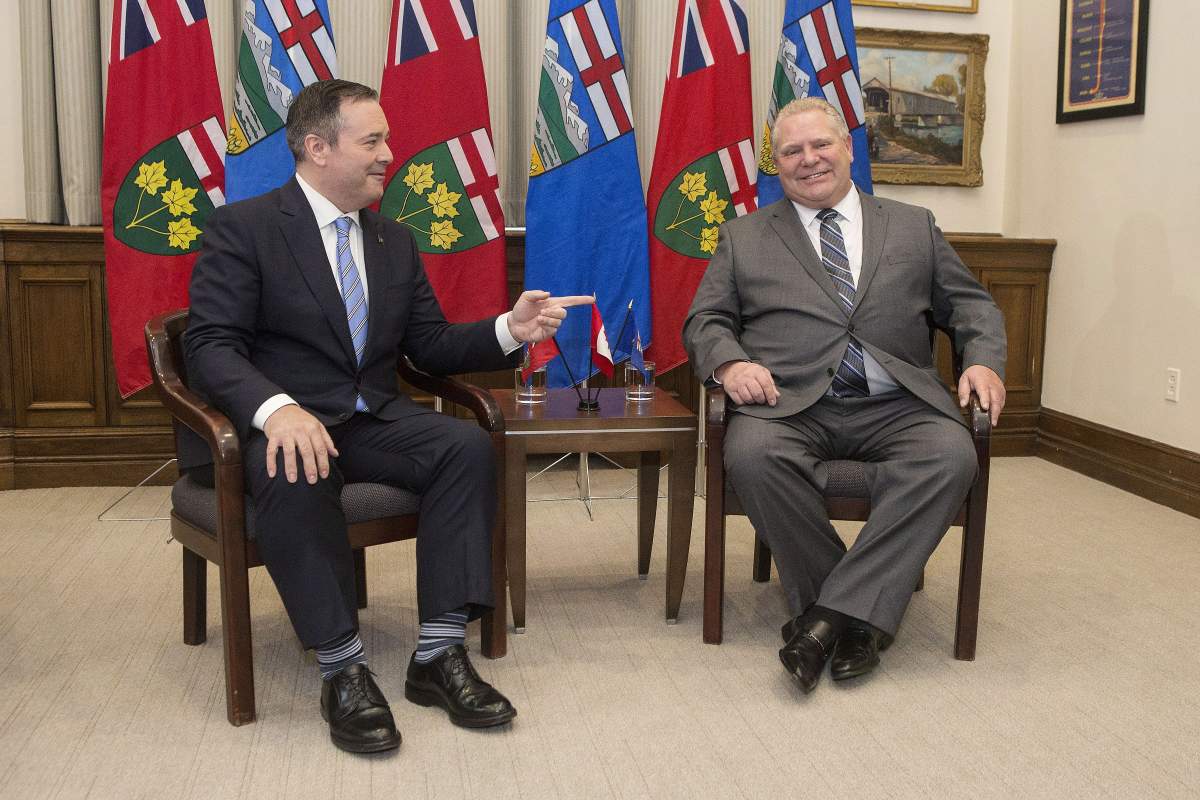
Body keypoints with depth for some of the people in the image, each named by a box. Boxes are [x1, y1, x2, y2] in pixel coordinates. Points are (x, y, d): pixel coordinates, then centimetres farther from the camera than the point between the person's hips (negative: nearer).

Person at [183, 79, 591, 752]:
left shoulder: (395, 241, 15)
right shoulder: (242, 228, -4)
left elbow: (431, 346, 15)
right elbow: (211, 344, -13)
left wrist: (510, 330, -4)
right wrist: (276, 408, -33)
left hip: (373, 420, 5)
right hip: (275, 423, -5)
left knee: (469, 445, -22)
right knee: (298, 477, -38)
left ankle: (439, 653, -20)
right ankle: (344, 669, -24)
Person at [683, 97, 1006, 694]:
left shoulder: (914, 227, 20)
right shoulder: (743, 237, 18)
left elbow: (971, 305, 20)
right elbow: (705, 320, 12)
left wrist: (984, 360, -1)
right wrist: (730, 362, -11)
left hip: (892, 406, 1)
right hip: (789, 404, -1)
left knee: (951, 455, -30)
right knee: (752, 454, -34)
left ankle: (830, 612, -26)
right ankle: (859, 617, -18)